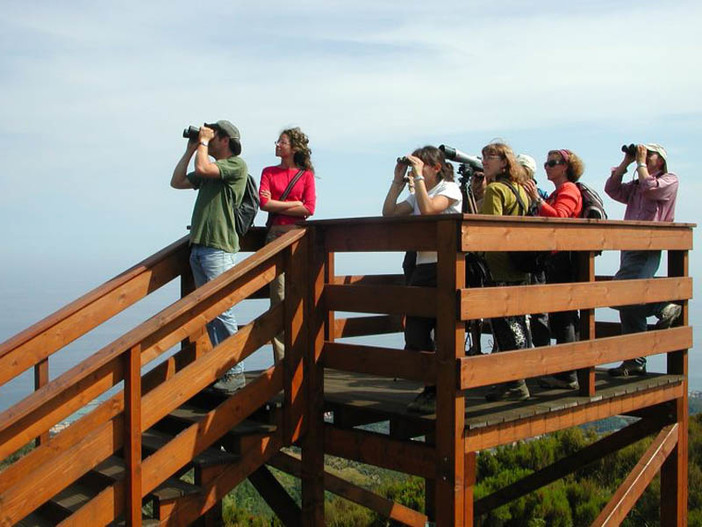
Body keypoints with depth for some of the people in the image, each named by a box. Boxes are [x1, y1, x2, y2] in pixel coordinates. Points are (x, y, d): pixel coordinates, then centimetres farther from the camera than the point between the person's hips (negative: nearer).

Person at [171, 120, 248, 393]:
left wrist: (203, 141, -1)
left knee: (222, 311, -11)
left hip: (218, 248, -9)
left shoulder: (237, 164, -3)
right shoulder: (211, 169, 22)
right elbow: (177, 182, 22)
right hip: (198, 246, 9)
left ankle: (236, 373, -6)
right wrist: (190, 150, 19)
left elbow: (203, 168, -17)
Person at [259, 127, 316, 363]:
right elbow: (264, 203, -2)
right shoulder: (269, 172, 13)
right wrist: (294, 204, -3)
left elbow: (309, 209, -3)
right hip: (276, 234, 1)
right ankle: (282, 359, -1)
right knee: (279, 296, -4)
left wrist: (277, 206, -4)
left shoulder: (306, 174, 9)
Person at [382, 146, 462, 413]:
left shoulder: (450, 189, -2)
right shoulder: (417, 194, 20)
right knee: (414, 331, 3)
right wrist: (398, 180, 9)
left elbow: (427, 208, -20)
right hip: (421, 267, 8)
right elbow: (389, 213, 10)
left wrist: (418, 177, -13)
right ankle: (431, 389, 14)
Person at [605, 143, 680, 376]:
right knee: (629, 306, 5)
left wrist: (640, 163, -2)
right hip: (629, 248, 7)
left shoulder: (670, 180, 5)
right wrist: (626, 162, 10)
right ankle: (635, 362, 11)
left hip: (648, 250, -7)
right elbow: (612, 189, 12)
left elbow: (650, 187, -13)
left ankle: (663, 306, -3)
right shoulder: (635, 185, 25)